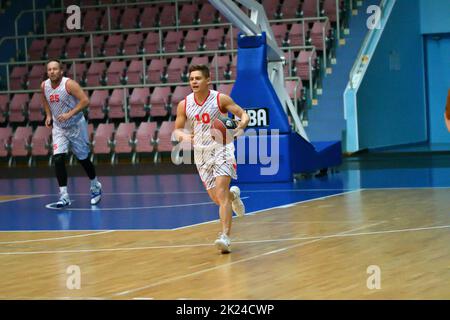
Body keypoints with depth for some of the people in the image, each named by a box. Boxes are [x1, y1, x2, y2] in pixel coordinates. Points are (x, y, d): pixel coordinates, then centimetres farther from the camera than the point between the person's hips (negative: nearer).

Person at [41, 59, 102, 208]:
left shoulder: (69, 84, -22)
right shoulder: (44, 86, -6)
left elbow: (85, 100, -26)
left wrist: (70, 114, -33)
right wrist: (48, 115, 5)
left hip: (76, 126, -4)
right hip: (58, 128, 4)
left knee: (83, 159, 11)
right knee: (58, 159, -15)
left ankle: (95, 186, 36)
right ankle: (64, 196, -13)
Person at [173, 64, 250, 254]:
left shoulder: (220, 99, -9)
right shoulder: (184, 105, -1)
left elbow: (243, 115, -6)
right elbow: (176, 130, 6)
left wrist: (240, 127, -28)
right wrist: (183, 136, -18)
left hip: (221, 148, -4)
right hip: (201, 153, 4)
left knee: (221, 193, -19)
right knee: (216, 198, 9)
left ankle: (225, 237, -23)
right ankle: (233, 195, 45)